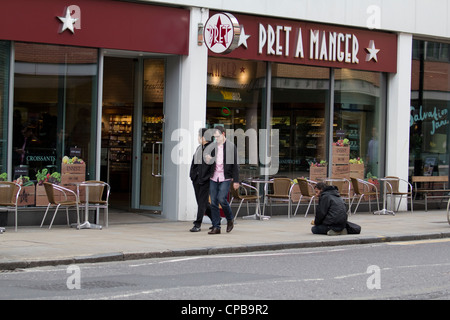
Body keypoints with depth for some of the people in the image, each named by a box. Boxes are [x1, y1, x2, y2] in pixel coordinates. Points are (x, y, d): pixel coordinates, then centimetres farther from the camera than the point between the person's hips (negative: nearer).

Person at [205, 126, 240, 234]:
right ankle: (216, 227, 6)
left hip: (225, 178, -5)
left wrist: (236, 181, -7)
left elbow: (235, 164, -3)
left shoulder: (231, 146, -3)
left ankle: (230, 220, 7)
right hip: (213, 178, 5)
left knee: (221, 199, -17)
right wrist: (208, 160, -7)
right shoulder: (212, 146, 10)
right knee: (213, 202, 1)